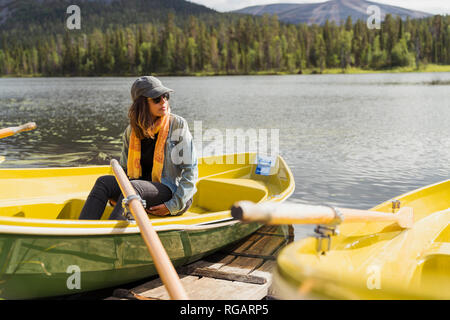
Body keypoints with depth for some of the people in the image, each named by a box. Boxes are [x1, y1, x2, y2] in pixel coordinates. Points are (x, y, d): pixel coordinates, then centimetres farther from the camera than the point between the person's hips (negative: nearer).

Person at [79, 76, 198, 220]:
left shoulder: (177, 124, -7)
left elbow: (190, 171, -8)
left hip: (174, 193, -5)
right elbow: (124, 169, 14)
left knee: (132, 188, -32)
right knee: (104, 182, -19)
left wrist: (174, 205, -15)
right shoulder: (132, 130, 5)